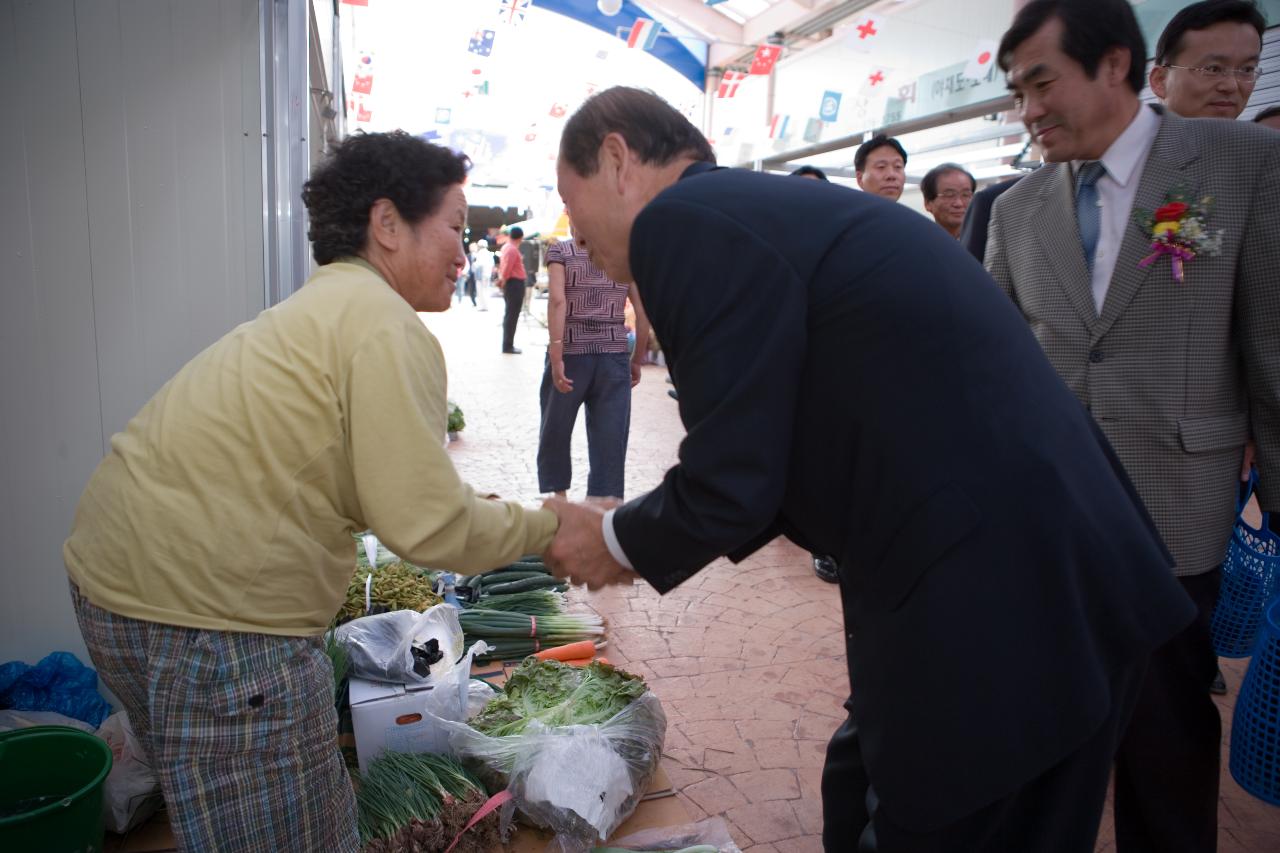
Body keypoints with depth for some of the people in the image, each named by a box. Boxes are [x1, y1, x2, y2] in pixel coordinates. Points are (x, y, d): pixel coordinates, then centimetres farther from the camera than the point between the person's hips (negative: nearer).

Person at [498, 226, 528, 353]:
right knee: (512, 315, -7)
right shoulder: (513, 249, -16)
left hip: (510, 283, 10)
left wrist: (501, 278, 9)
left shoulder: (506, 247, 15)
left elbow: (503, 266, 16)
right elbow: (507, 268, -21)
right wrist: (503, 280, -8)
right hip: (515, 284, -10)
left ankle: (507, 344, 20)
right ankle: (508, 346, -6)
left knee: (509, 315, 15)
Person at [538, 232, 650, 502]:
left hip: (570, 353, -1)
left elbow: (558, 301, -14)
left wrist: (556, 357, -19)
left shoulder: (560, 251, 1)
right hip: (614, 356, 2)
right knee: (610, 442, 3)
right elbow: (643, 312, 4)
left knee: (555, 433, 17)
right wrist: (637, 359, 13)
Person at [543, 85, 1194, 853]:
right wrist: (653, 536, 20)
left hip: (991, 609, -9)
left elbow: (731, 484, -16)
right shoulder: (776, 205, 14)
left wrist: (619, 542, 4)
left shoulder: (685, 220, -15)